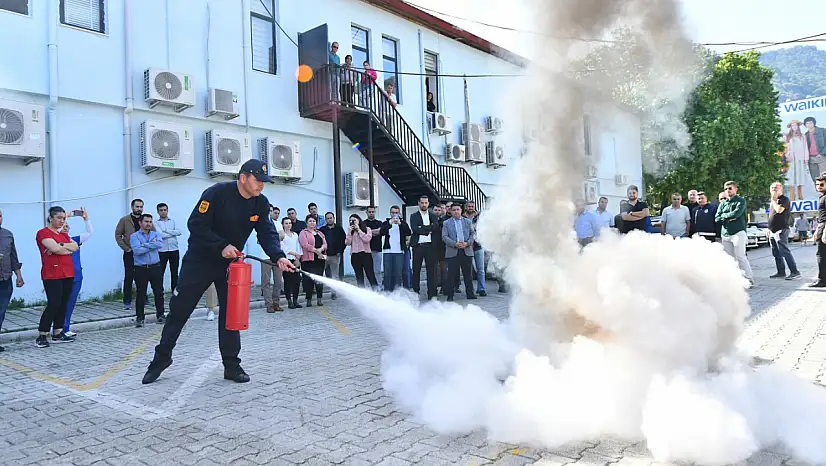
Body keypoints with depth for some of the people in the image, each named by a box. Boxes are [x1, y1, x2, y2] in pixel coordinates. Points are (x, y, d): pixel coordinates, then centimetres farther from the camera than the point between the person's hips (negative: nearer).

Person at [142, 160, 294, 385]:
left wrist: (278, 256, -30)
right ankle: (162, 356, 24)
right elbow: (195, 224, -22)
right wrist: (221, 246, -30)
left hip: (231, 263, 4)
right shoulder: (217, 193, -22)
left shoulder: (261, 204, -6)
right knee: (179, 310, 5)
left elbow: (267, 233, -12)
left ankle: (231, 365, 12)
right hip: (200, 261, -3)